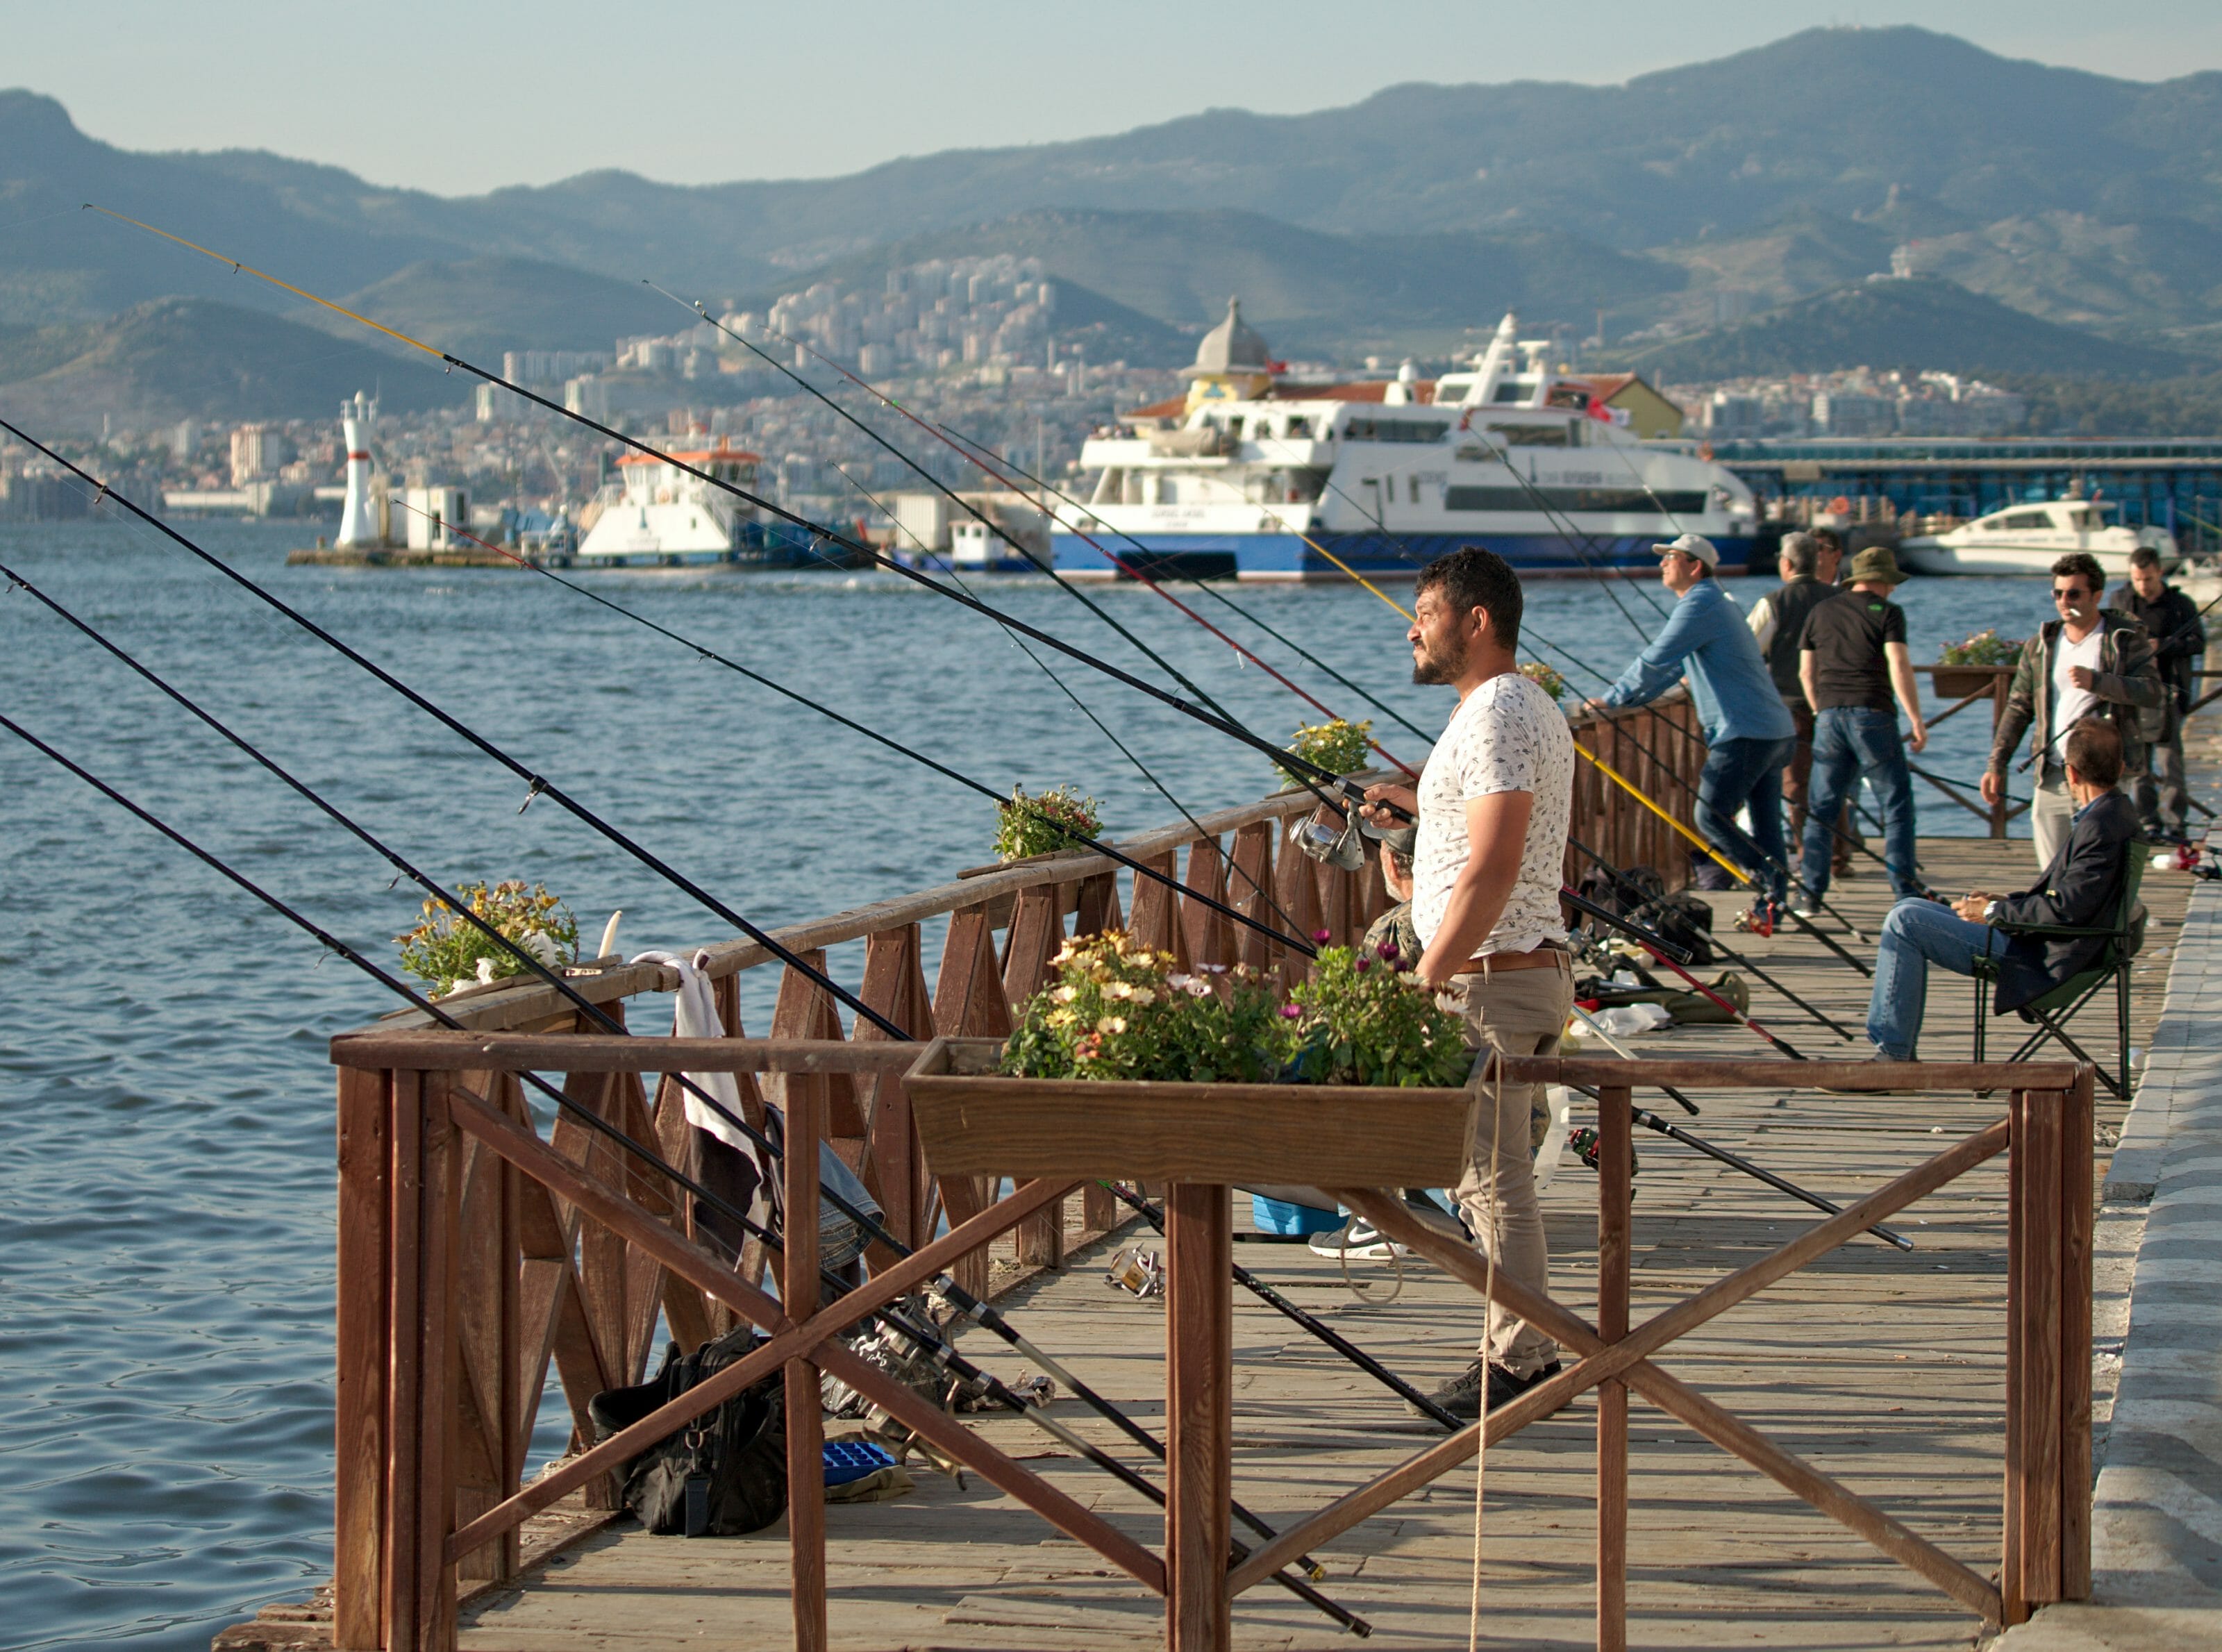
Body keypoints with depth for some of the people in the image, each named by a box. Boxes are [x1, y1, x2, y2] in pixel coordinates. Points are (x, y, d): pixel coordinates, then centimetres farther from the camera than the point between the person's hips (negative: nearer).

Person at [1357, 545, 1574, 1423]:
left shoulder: (1497, 716, -17)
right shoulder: (1528, 707, 16)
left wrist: (1425, 980, -24)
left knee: (1493, 1178, -6)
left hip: (1492, 980, -11)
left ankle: (1518, 1369, -1)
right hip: (1522, 973, 11)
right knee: (1492, 1173, 15)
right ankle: (1526, 1353, 21)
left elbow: (1494, 866, -25)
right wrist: (1415, 802, 20)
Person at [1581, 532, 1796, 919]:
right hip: (1777, 731, 10)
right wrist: (1625, 700, 19)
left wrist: (1611, 699, -7)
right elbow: (1669, 666, 26)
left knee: (1711, 817, -8)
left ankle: (1773, 885, -10)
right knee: (1765, 825, 10)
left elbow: (1655, 661, -16)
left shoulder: (1700, 604, -11)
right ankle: (1772, 903, 11)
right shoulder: (1713, 601, 22)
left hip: (1745, 734, -10)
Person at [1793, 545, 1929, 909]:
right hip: (1872, 715, -4)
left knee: (1822, 807, 9)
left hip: (1829, 716, 4)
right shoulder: (1886, 612, 0)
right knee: (1897, 804, 2)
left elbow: (1806, 671, 17)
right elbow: (1899, 666, -10)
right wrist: (1916, 719, -9)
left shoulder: (1820, 612, 15)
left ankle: (1809, 893, 5)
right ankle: (1904, 890, -3)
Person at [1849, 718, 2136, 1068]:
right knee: (1908, 911, 17)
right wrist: (2005, 902, 9)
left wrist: (1995, 911, -12)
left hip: (2042, 960, -11)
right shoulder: (2113, 811, 11)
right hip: (2038, 944, 11)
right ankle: (1900, 1050, 14)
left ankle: (1892, 1054, -11)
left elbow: (2065, 909, -25)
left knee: (1904, 922, -15)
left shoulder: (2102, 826, -21)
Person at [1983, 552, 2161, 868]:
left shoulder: (2126, 639, 1)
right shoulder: (2040, 646, 14)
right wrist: (1996, 765, 10)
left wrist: (2096, 681, -23)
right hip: (2052, 777, 4)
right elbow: (2018, 709, 17)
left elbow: (2152, 693, -11)